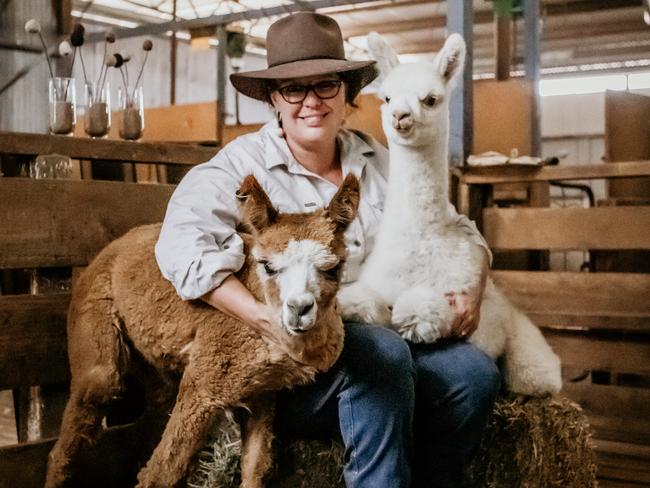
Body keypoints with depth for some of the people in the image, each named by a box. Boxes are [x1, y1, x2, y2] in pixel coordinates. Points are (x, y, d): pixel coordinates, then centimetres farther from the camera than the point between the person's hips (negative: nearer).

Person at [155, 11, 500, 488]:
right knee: (384, 350, -31)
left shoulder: (378, 161, 12)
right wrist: (266, 319, -30)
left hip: (381, 334, 5)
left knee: (474, 371, -18)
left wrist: (471, 285, -2)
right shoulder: (243, 163, -4)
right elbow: (184, 247, -19)